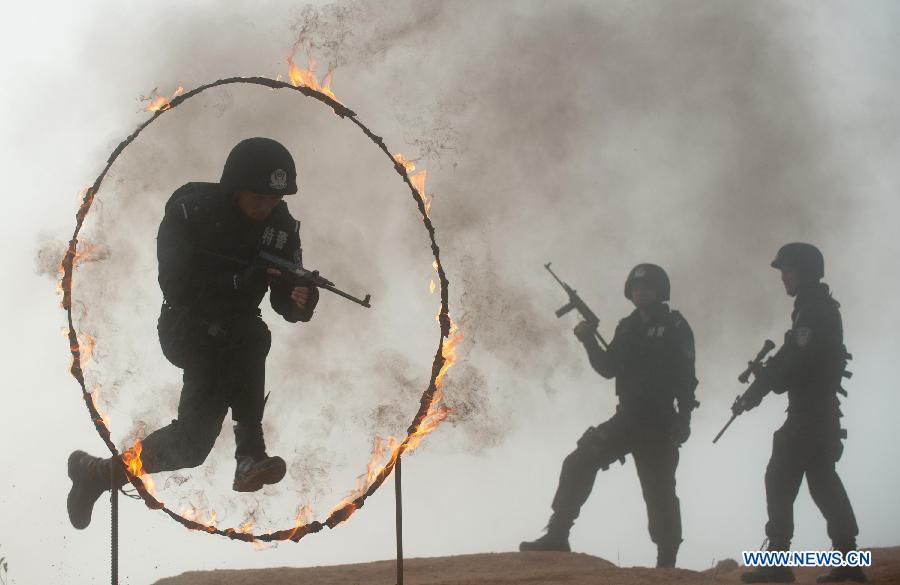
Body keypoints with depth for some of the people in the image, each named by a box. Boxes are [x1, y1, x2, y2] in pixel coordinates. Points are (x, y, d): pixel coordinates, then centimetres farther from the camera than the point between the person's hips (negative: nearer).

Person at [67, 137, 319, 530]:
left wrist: (301, 301, -33)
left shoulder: (281, 226, -5)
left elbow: (284, 302, -7)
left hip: (234, 341, 6)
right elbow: (177, 287, -24)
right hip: (187, 330, -6)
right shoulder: (190, 211, -17)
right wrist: (246, 280, -35)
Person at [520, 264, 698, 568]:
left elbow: (686, 377, -9)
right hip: (628, 417, 5)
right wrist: (589, 340, -3)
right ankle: (557, 535, -11)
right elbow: (609, 368, 12)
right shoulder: (628, 327, 15)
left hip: (659, 423, -5)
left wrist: (684, 418, -19)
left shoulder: (675, 328, -3)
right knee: (578, 462, -8)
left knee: (659, 491, -4)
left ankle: (667, 562, 2)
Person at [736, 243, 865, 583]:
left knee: (780, 478, -9)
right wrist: (762, 383, 6)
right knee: (822, 478, 12)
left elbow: (795, 359, -22)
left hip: (809, 408, -10)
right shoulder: (820, 307, 19)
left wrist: (757, 390, -16)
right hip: (820, 407, 10)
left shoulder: (814, 309, -13)